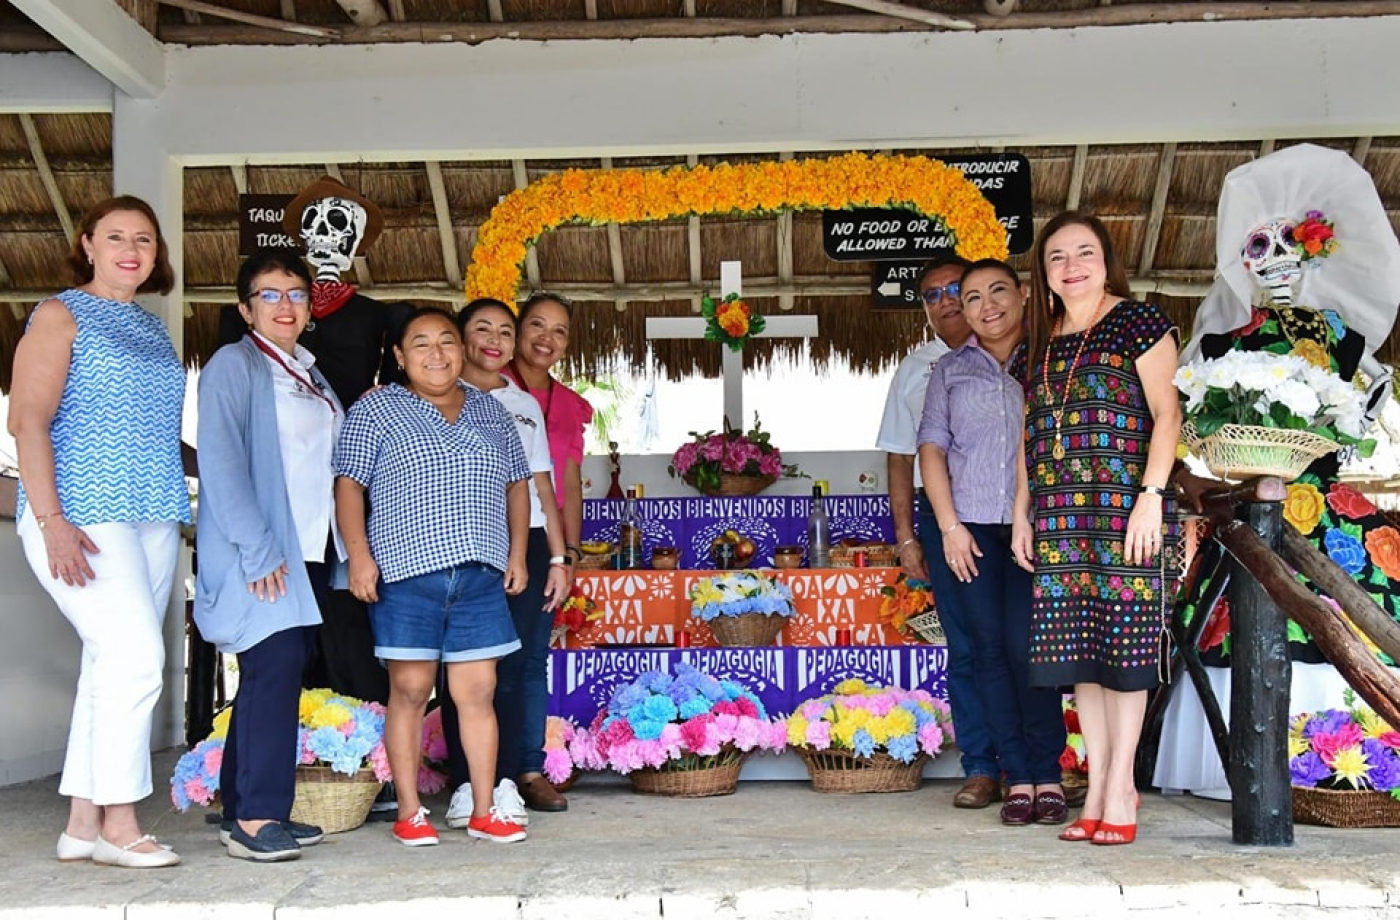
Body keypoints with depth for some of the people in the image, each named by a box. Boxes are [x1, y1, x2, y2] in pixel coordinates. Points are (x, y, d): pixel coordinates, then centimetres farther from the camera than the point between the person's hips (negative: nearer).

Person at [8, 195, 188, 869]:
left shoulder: (153, 328, 19)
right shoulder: (60, 314, 0)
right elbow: (28, 420, -9)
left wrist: (180, 509, 13)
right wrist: (51, 520, -18)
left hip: (152, 519, 7)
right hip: (83, 514, -7)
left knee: (113, 664, 6)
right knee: (135, 655, -15)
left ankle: (82, 823, 13)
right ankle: (119, 824, -5)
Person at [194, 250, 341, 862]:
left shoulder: (312, 378, 20)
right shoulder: (234, 365, -3)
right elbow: (220, 460, -13)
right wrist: (257, 548, -19)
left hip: (311, 551, 7)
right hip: (259, 552, -7)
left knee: (278, 673, 7)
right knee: (276, 665, -15)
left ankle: (244, 808, 15)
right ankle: (255, 816, -11)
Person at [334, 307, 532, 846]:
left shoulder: (492, 413, 16)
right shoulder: (375, 410, 4)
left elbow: (517, 484, 20)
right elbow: (349, 485, -2)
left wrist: (517, 553, 11)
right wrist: (359, 554, -12)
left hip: (481, 576, 3)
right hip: (406, 574, -3)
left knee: (478, 691, 4)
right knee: (410, 691, 1)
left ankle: (484, 811, 12)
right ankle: (409, 812, 11)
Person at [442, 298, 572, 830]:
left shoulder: (526, 406, 20)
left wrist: (558, 557, 12)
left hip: (527, 543, 3)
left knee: (524, 663, -1)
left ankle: (524, 774, 5)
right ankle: (468, 784, 1)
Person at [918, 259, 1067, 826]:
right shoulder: (950, 371, 16)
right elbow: (931, 445, 10)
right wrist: (949, 524, -1)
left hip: (1036, 524, -2)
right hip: (972, 526, 2)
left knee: (1026, 646, -9)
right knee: (990, 648, 0)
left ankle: (1048, 776, 2)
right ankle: (1018, 778, 7)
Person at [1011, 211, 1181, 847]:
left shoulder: (1137, 323, 2)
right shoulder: (1038, 345, 17)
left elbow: (1166, 415, -4)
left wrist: (1151, 496, -14)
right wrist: (1022, 516, 13)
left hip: (1123, 507, -5)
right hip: (1058, 518, 5)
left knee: (1123, 642, -4)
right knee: (1077, 649, 4)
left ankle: (1120, 788, 4)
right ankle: (1098, 787, 10)